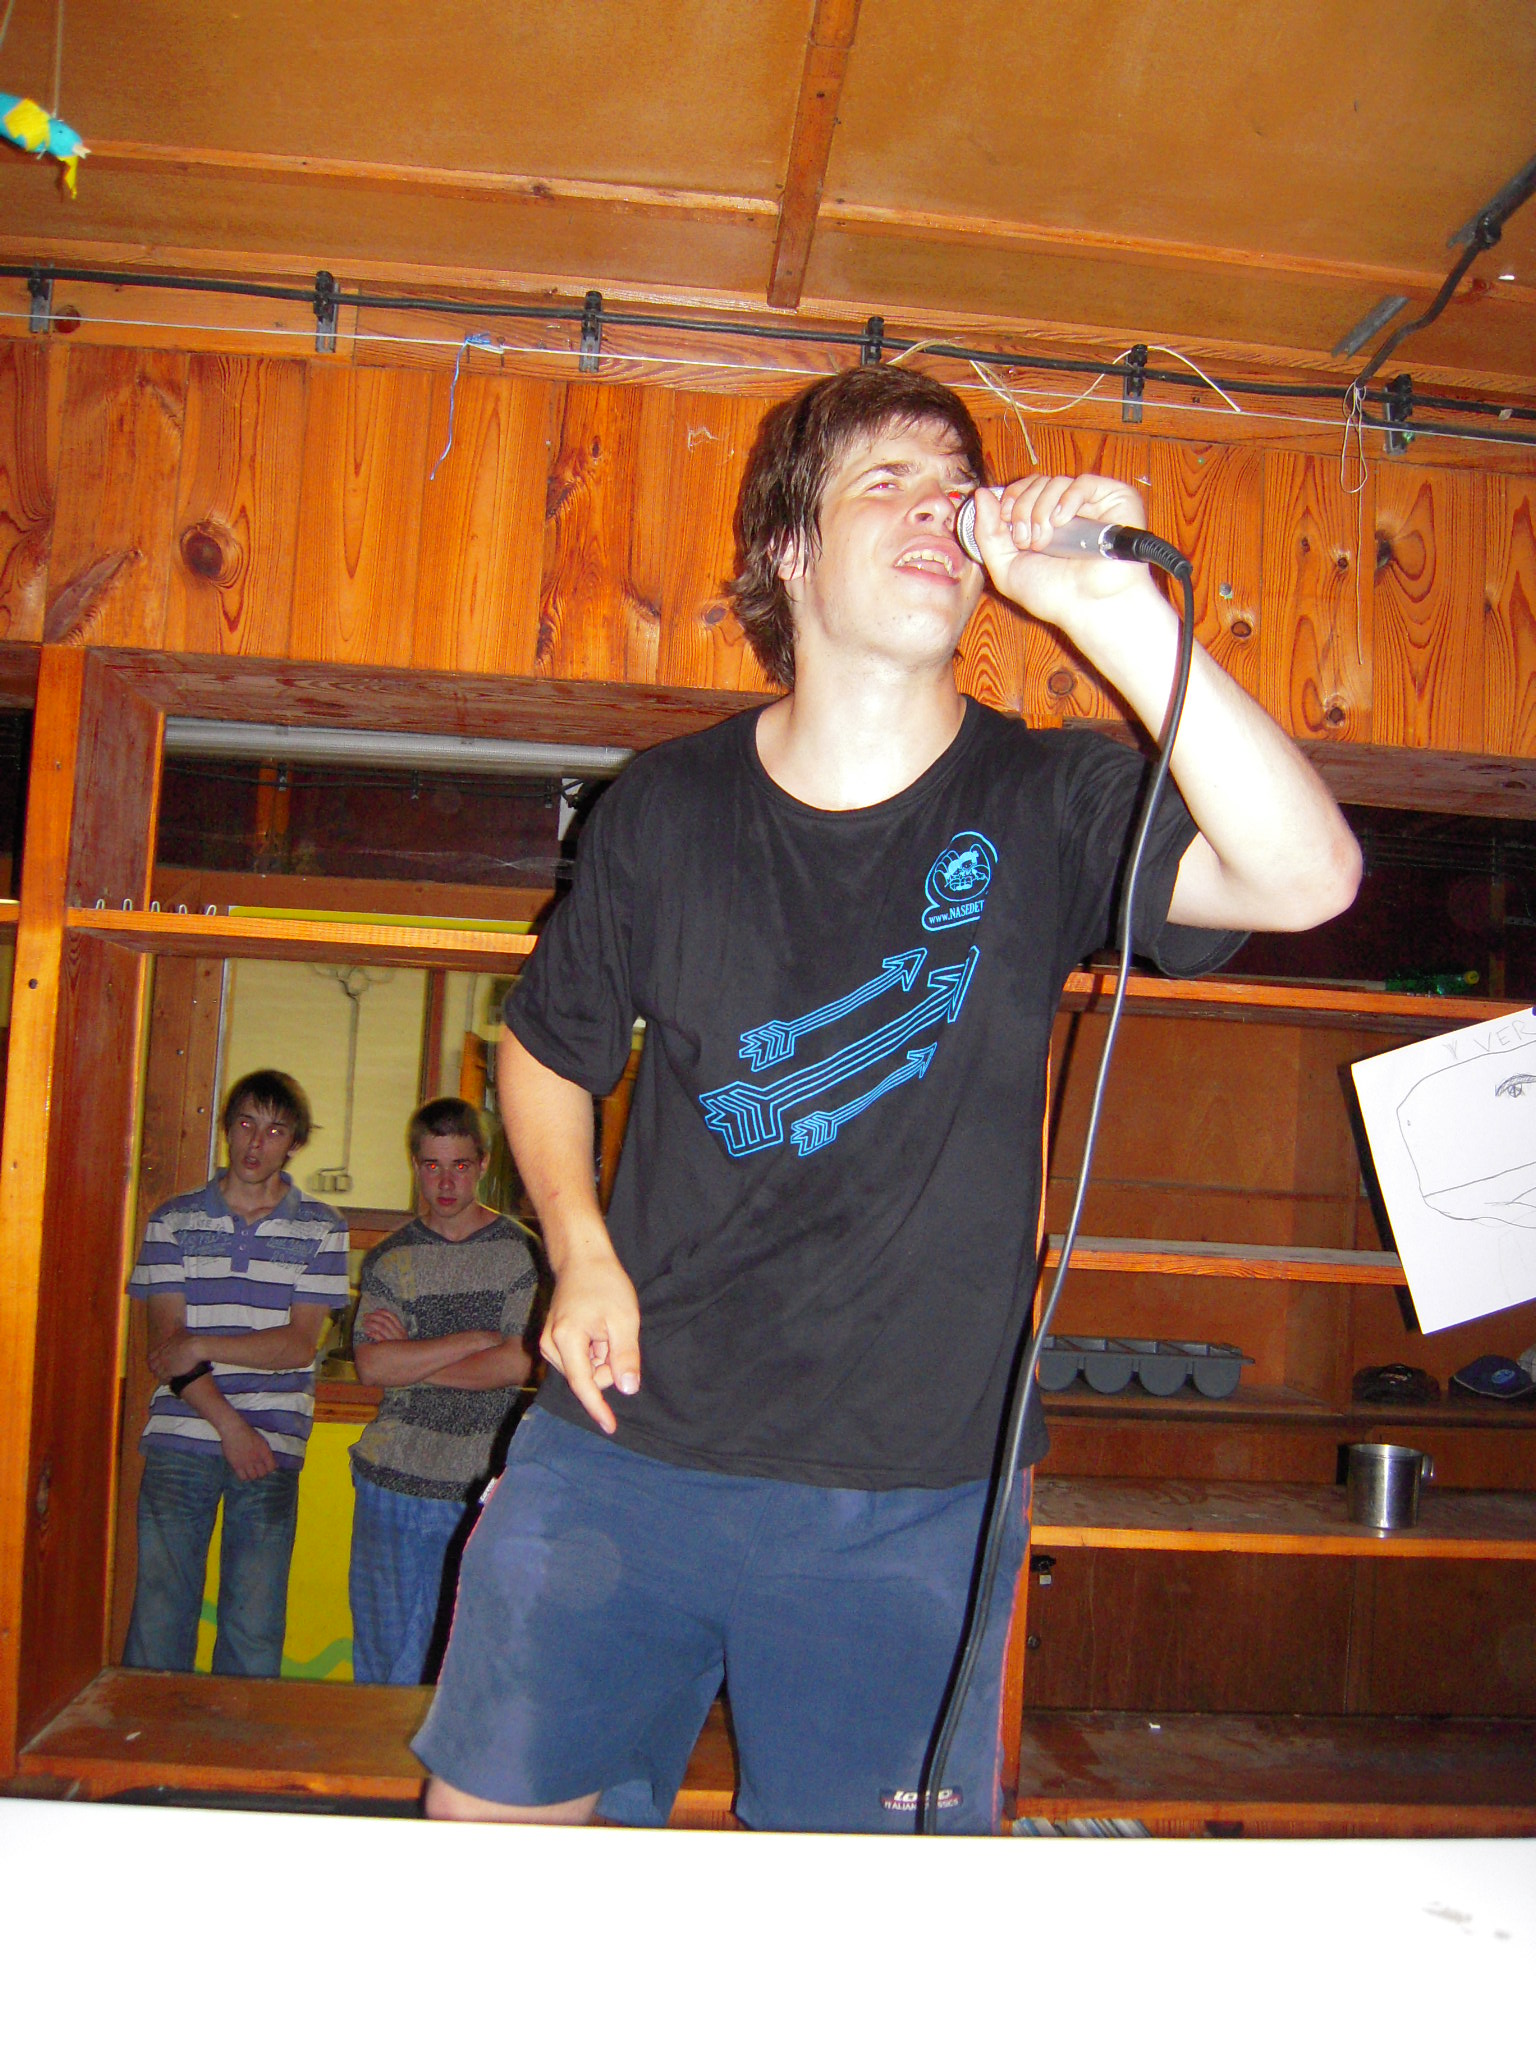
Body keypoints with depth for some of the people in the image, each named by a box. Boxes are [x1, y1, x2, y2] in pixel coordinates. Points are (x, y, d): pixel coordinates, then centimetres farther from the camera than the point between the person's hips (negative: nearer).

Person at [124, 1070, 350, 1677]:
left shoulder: (320, 1229, 6)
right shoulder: (173, 1220, 8)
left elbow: (300, 1344, -1)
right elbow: (165, 1343, 0)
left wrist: (201, 1346, -7)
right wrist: (229, 1424, -9)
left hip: (273, 1444, 0)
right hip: (180, 1440, 1)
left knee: (255, 1628, 1)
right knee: (159, 1611, 1)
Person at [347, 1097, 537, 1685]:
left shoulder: (521, 1251, 1)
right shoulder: (390, 1257, 8)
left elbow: (519, 1366, -8)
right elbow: (370, 1366, -5)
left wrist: (412, 1362, -7)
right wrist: (477, 1339, -10)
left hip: (487, 1483, -2)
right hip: (397, 1478, 2)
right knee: (390, 1655, 8)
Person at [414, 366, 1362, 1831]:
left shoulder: (1044, 807, -4)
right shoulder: (667, 807, 0)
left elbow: (1306, 876, -23)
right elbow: (548, 1046, 14)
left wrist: (1109, 605, -26)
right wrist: (580, 1252, -1)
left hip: (910, 1502, -1)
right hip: (623, 1451, 2)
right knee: (486, 1827, 12)